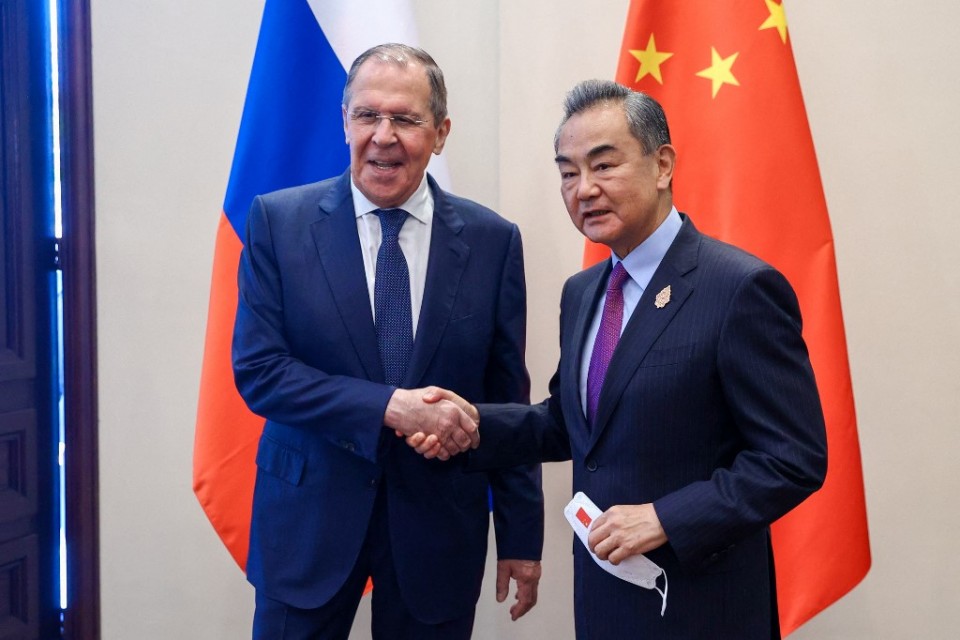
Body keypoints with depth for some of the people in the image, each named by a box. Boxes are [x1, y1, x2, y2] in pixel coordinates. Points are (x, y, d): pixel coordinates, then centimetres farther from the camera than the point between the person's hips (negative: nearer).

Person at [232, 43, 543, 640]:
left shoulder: (493, 240, -3)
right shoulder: (278, 222, -5)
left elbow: (508, 401, 1)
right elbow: (257, 369, -11)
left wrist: (522, 534, 3)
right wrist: (390, 407, -21)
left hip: (438, 523, 1)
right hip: (309, 515, 0)